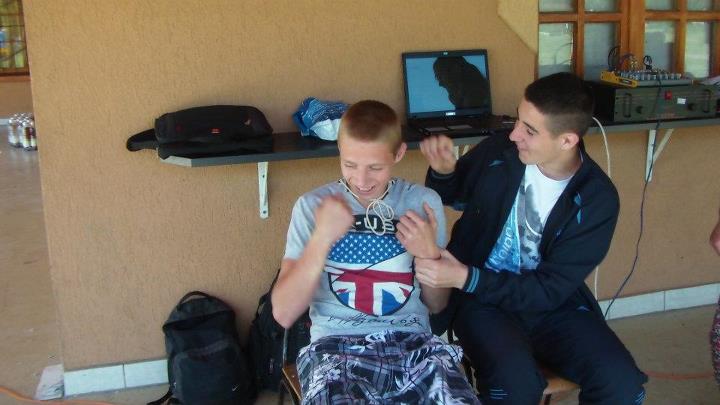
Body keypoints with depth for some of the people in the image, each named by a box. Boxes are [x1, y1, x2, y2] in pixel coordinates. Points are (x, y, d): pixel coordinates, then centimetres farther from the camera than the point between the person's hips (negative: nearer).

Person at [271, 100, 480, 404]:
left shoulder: (423, 201, 9)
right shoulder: (313, 206, 4)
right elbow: (284, 314, -3)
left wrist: (429, 255, -3)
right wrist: (321, 238, -13)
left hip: (411, 341, 2)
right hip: (336, 345, -2)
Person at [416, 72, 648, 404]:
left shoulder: (597, 199, -12)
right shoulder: (498, 152, -9)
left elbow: (550, 289, -15)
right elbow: (451, 195, 13)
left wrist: (466, 278, -26)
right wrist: (443, 171, -12)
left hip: (549, 304, 1)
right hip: (483, 300, -1)